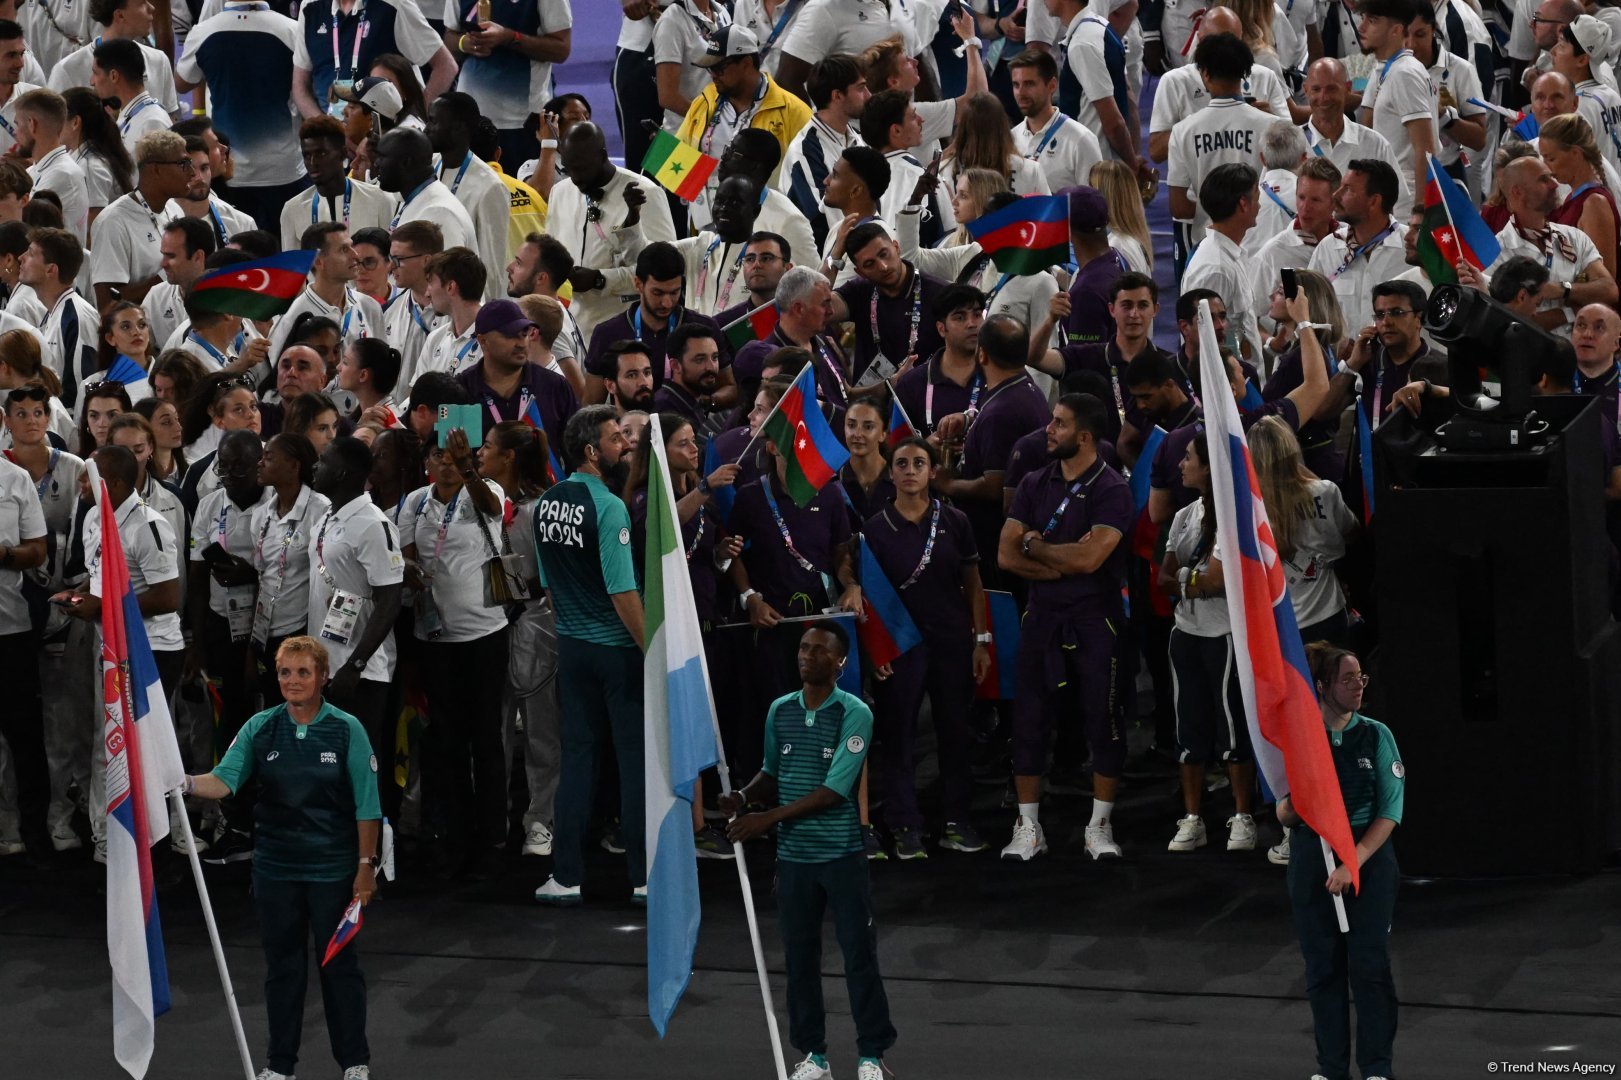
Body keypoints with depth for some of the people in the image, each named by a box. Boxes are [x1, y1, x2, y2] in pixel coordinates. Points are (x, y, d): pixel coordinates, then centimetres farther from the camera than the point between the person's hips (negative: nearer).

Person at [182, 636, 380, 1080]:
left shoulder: (346, 730, -8)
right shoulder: (260, 728, -1)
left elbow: (366, 806, -6)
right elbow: (225, 780, -11)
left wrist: (366, 866, -8)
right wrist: (187, 783, -32)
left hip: (332, 869, -3)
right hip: (276, 868, 3)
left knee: (339, 964, 5)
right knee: (282, 965, 11)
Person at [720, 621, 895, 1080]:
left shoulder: (855, 714, -11)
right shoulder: (780, 711, 5)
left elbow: (835, 789, -17)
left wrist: (770, 817, -18)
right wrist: (744, 796, -3)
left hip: (842, 854, -4)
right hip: (793, 856, 4)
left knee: (859, 955, -1)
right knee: (800, 956, 7)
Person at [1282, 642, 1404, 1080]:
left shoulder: (1375, 736, -4)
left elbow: (1389, 812, -6)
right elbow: (1285, 816, 4)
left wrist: (1354, 862, -16)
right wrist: (1291, 808, -20)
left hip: (1369, 856, -1)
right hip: (1312, 858, 1)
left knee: (1369, 965, -2)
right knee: (1323, 966, 7)